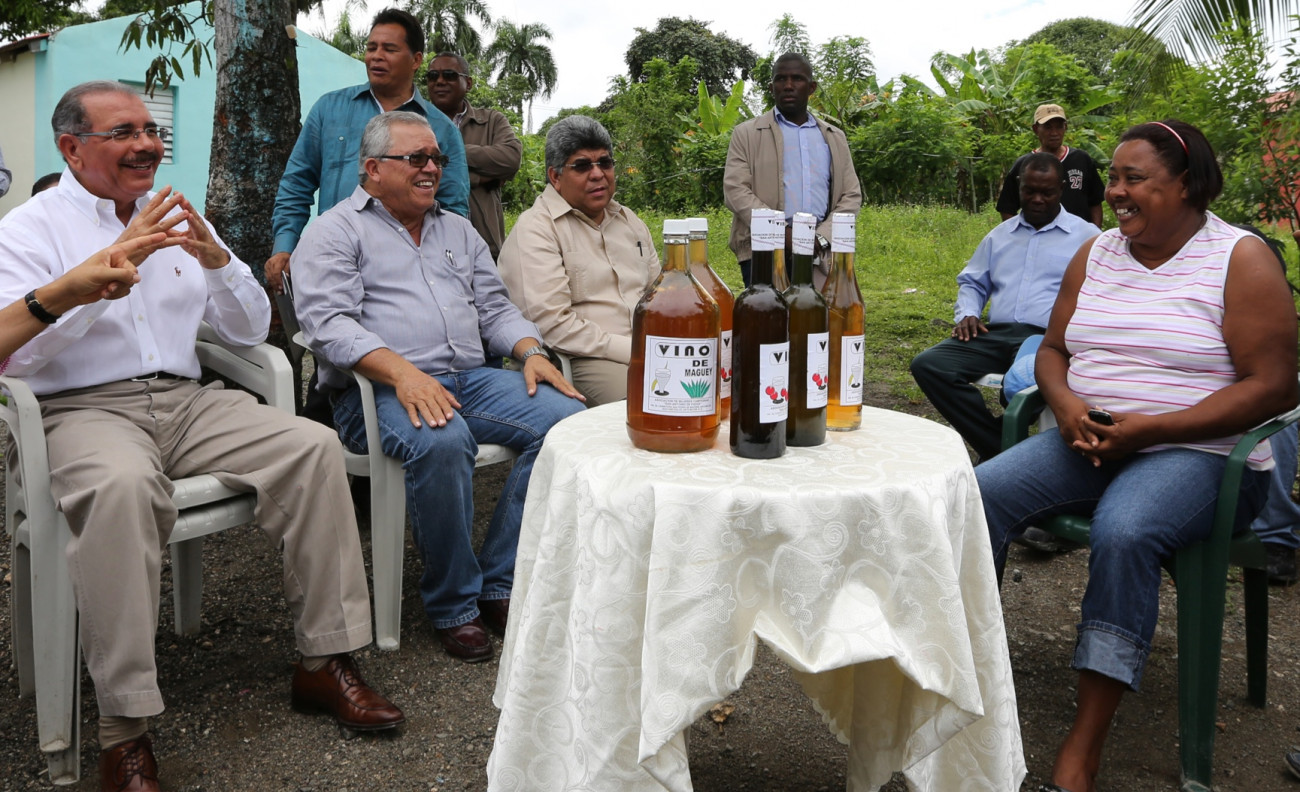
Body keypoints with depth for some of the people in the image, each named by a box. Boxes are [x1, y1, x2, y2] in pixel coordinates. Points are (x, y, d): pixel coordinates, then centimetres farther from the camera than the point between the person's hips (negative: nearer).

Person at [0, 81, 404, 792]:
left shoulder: (177, 220, 18)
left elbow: (249, 330, 14)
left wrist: (217, 261, -6)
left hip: (186, 400, 5)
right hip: (84, 409, -5)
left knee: (313, 447, -19)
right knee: (122, 485, -39)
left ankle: (324, 662, -12)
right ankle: (124, 732, -31)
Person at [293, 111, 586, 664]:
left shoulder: (458, 230, 26)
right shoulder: (336, 231, 6)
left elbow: (495, 307, 23)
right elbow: (329, 324, -9)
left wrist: (532, 353, 0)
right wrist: (401, 372, -26)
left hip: (470, 379, 6)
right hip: (378, 390, -5)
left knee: (567, 418, -20)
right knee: (442, 441, -39)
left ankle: (499, 583, -12)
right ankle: (452, 604, -17)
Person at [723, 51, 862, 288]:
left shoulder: (835, 137, 18)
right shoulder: (747, 134, 8)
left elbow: (851, 195, 13)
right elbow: (735, 191, -3)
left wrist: (822, 238, -6)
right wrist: (784, 235, -14)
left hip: (820, 254, 3)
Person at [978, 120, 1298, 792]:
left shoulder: (1241, 259, -5)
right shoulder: (1096, 254, 12)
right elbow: (1052, 348, 16)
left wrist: (1150, 427, -18)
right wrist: (1066, 404, -9)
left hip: (1197, 453, -5)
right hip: (1086, 444, 5)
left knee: (1124, 531, -36)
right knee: (982, 492, -22)